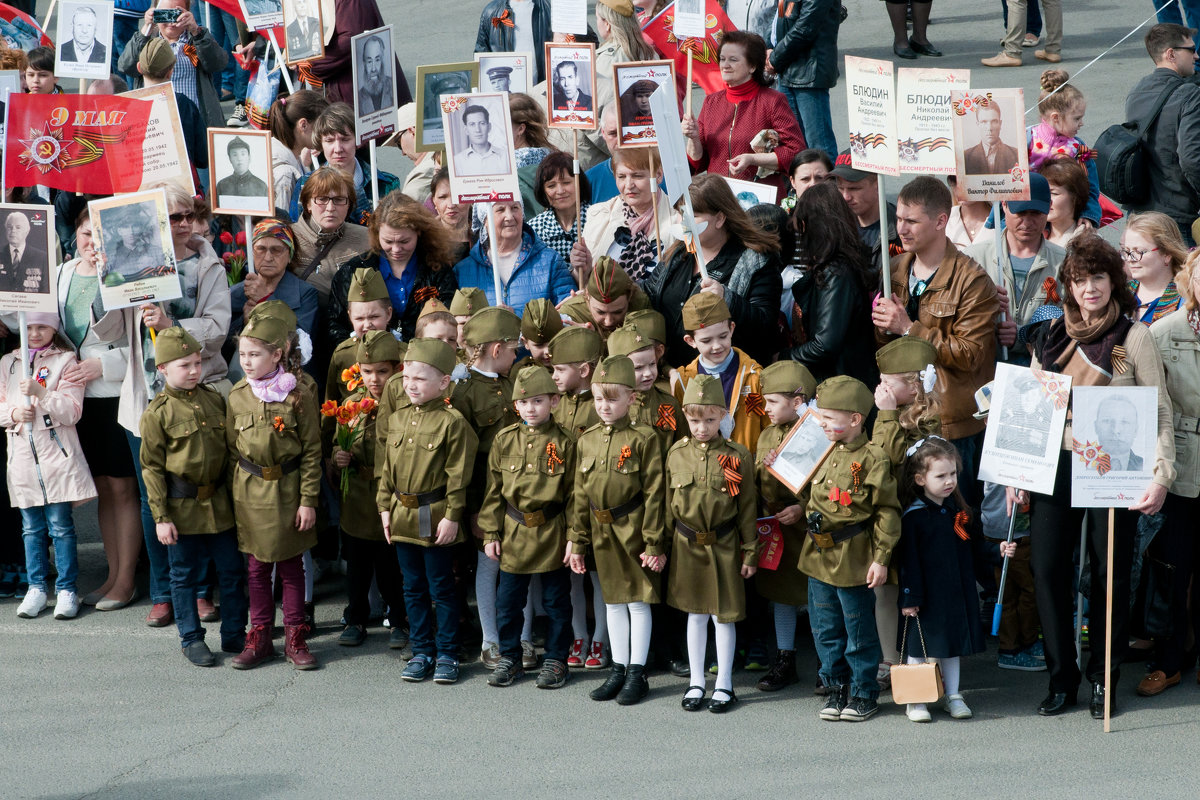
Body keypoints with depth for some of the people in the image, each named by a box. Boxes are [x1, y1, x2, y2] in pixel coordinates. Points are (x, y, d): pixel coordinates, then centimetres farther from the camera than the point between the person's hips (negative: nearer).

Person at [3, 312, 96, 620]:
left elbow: (72, 410, -7)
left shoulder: (65, 360, 0)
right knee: (31, 526, 8)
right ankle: (37, 588, 16)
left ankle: (66, 589, 3)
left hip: (56, 453, -4)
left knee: (60, 524, -3)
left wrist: (40, 393, -20)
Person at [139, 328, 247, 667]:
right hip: (182, 509, -4)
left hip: (220, 505, 4)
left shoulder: (215, 400, 5)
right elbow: (151, 469, -8)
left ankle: (234, 635, 22)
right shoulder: (157, 413, -9)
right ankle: (191, 639, 20)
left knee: (232, 572, 10)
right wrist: (161, 517, -11)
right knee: (185, 575, 7)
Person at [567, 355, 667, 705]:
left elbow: (654, 495, -11)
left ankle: (637, 673, 10)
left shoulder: (643, 439, -11)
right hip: (602, 533, 5)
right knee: (613, 602, 13)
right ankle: (618, 670, 22)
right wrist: (577, 543, 9)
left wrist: (654, 544, -13)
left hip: (633, 531, -5)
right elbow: (580, 495, 10)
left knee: (638, 601, 3)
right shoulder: (586, 441, 5)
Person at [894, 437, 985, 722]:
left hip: (956, 591, 6)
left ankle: (953, 696, 24)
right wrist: (909, 598, -15)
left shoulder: (957, 510, 5)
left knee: (954, 642, 13)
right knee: (919, 645, 2)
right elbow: (908, 560, -14)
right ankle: (915, 701, 12)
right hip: (926, 594, -6)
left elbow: (970, 549, 20)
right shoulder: (914, 516, -14)